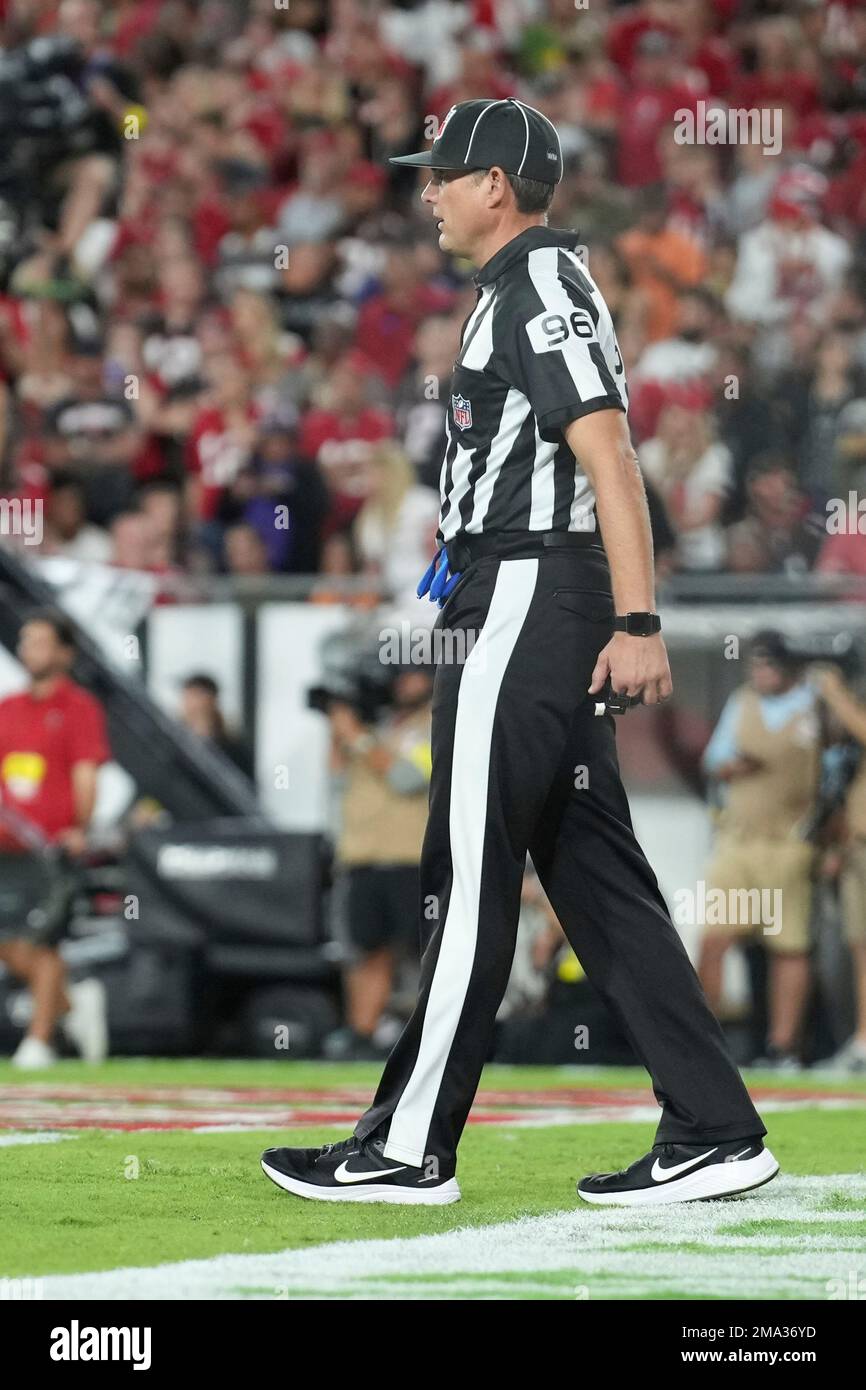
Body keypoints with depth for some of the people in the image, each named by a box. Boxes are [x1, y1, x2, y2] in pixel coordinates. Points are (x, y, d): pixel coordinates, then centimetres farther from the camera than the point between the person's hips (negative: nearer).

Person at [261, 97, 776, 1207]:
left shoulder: (537, 288, -11)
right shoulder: (526, 290, 21)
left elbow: (608, 453, -20)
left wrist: (636, 623, -26)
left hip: (524, 597, -11)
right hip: (538, 606, 11)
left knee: (470, 876, -6)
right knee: (591, 869, 7)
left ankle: (410, 1147, -2)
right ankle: (713, 1132, 5)